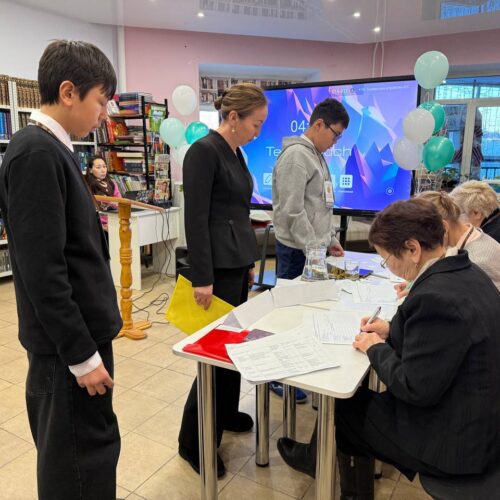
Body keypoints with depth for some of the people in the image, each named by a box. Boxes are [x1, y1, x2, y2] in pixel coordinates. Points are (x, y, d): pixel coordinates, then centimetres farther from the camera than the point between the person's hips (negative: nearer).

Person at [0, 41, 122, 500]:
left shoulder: (48, 148, 10)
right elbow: (42, 270, -22)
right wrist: (81, 354, -17)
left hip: (76, 332, 9)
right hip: (67, 341, -9)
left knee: (69, 453, 23)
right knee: (84, 461, 6)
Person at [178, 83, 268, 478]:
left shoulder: (235, 152, 13)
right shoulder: (204, 151, -15)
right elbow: (196, 219, -19)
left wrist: (248, 261, 20)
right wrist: (202, 277, -20)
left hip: (238, 261, 9)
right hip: (218, 265, -9)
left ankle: (226, 412, 37)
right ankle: (194, 442, 15)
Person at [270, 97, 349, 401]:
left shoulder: (318, 156, 16)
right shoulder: (296, 155, -15)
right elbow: (292, 212, -21)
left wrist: (330, 239, 15)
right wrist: (314, 248, -17)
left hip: (312, 248, 9)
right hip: (298, 251, -9)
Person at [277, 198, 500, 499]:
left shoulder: (436, 297, -31)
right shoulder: (466, 272, -1)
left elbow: (416, 389, -26)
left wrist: (376, 348, -11)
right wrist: (394, 330, 5)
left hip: (455, 440, -8)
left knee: (343, 405, 10)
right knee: (359, 396, 18)